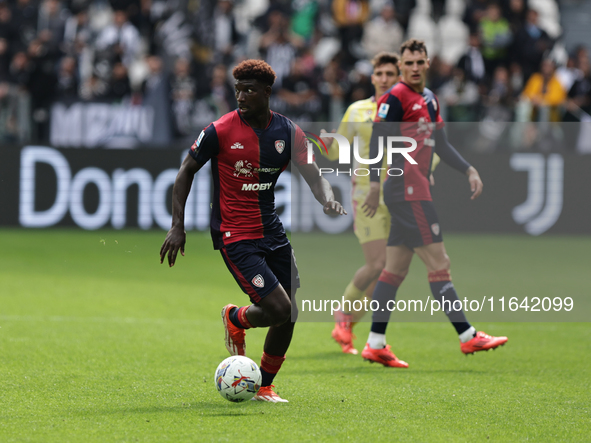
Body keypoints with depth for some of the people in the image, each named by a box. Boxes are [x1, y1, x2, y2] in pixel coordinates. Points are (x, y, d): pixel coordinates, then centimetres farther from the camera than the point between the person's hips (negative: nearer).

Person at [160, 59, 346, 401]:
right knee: (279, 310, -16)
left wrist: (328, 199, -23)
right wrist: (178, 226, -6)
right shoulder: (220, 131, -10)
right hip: (235, 236, -5)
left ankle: (265, 386, 20)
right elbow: (187, 171, -1)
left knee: (290, 314, 2)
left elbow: (313, 175, 1)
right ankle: (236, 319, 18)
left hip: (272, 231, 5)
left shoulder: (287, 131, 1)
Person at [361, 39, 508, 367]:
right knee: (439, 264, -8)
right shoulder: (395, 97, -9)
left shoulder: (430, 100, 18)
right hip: (407, 191, -9)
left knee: (396, 269, 7)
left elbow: (441, 145, 24)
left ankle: (376, 344, 8)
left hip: (418, 191, 9)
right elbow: (377, 141, -14)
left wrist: (469, 170, 13)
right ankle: (467, 336, -7)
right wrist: (375, 185, -20)